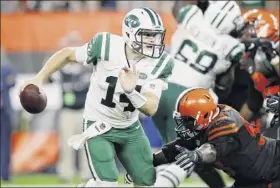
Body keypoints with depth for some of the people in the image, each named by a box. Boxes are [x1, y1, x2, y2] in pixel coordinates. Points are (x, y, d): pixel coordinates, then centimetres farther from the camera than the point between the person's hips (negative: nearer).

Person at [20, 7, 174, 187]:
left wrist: (130, 91, -40)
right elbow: (68, 54, -5)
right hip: (98, 126, -4)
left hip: (131, 129, 4)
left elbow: (151, 109, -22)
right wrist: (39, 79, -7)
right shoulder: (106, 46, -21)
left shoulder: (160, 63, -15)